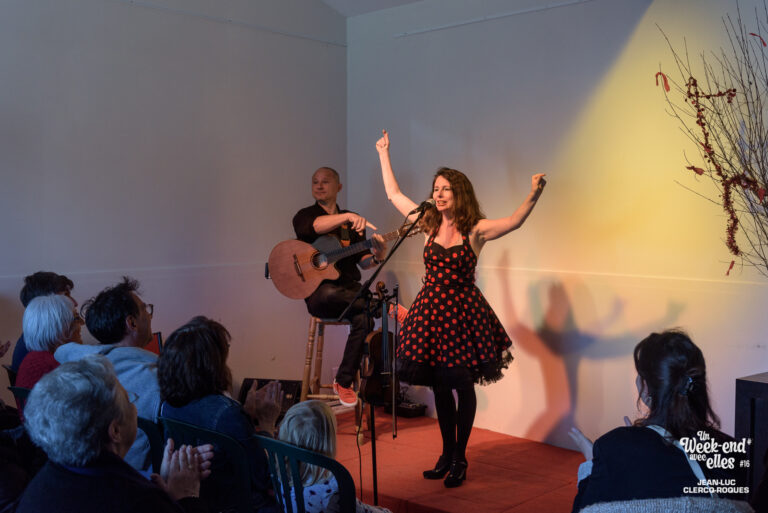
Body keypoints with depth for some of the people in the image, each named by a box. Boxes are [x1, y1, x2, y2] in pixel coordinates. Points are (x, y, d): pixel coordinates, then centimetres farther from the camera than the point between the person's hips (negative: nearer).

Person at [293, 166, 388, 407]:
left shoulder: (352, 221, 17)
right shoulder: (304, 216, 5)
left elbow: (361, 260, 14)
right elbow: (315, 226, -21)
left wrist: (376, 257, -10)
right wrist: (347, 216, -36)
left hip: (348, 289, 3)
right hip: (319, 292, -3)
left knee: (363, 318, -29)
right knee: (329, 294, -39)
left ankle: (344, 382, -15)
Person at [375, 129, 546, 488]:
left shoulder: (475, 230, -6)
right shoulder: (429, 224, 6)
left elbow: (514, 221, -21)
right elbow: (394, 195, 15)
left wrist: (534, 195, -36)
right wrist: (384, 155, 20)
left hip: (462, 313, -4)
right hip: (431, 312, 4)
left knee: (463, 386, 3)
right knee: (439, 387, 11)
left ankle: (459, 458, 18)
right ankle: (447, 454, 26)